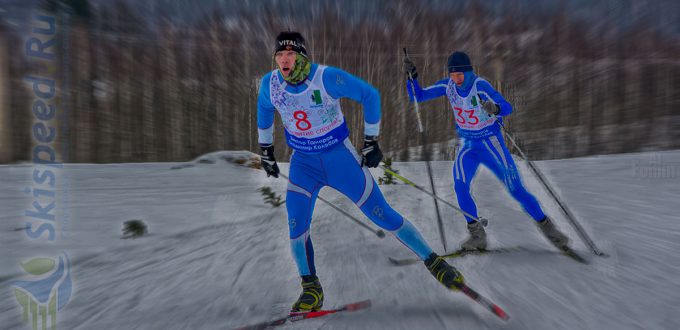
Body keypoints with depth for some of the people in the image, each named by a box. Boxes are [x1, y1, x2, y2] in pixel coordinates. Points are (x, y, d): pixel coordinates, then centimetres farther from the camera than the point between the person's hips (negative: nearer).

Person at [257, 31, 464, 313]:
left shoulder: (327, 77, -20)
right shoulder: (270, 84, -6)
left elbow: (370, 95, -9)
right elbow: (264, 110, 15)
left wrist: (371, 140, -7)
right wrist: (265, 150, 19)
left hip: (340, 157, -3)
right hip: (303, 163, 4)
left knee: (383, 215, -2)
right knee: (296, 224, -12)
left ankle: (434, 262, 18)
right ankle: (311, 290, 13)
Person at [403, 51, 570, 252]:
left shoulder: (480, 86, -19)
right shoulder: (447, 86, -6)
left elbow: (508, 108, -26)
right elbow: (418, 96, -4)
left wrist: (495, 109, -48)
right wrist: (411, 76, -18)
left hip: (491, 142, -3)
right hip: (467, 145, 3)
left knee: (516, 190, -4)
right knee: (460, 186, -19)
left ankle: (547, 227, 21)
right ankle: (477, 235, -4)